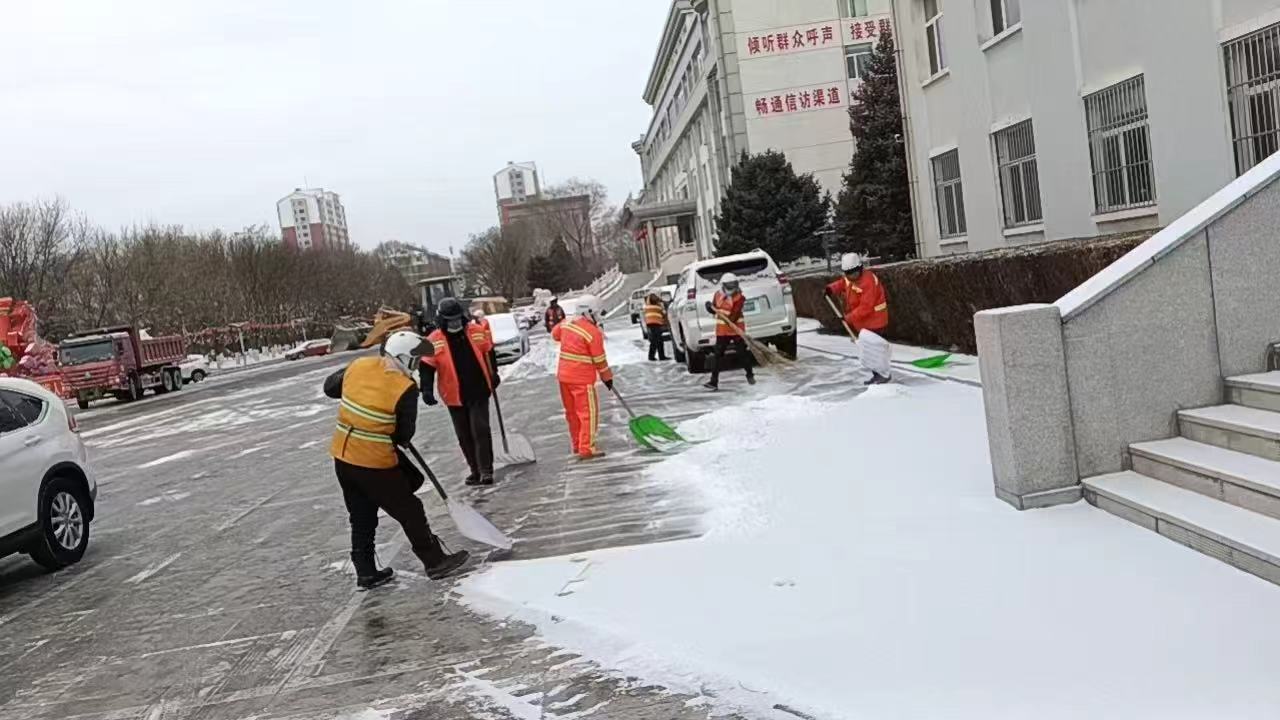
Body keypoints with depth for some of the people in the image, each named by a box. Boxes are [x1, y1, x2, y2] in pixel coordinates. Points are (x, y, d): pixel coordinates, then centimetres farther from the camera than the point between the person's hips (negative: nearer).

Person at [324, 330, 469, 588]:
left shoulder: (358, 366, -2)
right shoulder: (405, 389, -17)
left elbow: (330, 387, 14)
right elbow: (404, 435, -9)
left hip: (342, 457, 6)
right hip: (375, 464, -6)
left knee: (361, 518, 19)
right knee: (409, 511, 10)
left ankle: (366, 573, 29)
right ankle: (435, 562, 22)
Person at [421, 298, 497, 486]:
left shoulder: (477, 332, -2)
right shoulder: (434, 341, -8)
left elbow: (488, 354, 13)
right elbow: (426, 367, -6)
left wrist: (493, 376, 20)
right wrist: (426, 389, -18)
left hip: (479, 392, -1)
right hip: (454, 397, 1)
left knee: (481, 430, -8)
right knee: (464, 435, 10)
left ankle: (486, 470, -3)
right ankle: (475, 470, 23)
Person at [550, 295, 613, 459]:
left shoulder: (566, 323, 1)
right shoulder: (593, 332, -18)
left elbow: (555, 334, 22)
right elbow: (599, 359, -11)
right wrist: (607, 377, 2)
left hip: (564, 376, 8)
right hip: (582, 379, -8)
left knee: (572, 412, 17)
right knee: (588, 412, -1)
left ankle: (577, 445, 28)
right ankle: (586, 449, -3)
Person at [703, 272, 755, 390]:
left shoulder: (739, 298, -10)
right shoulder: (717, 295, 4)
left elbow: (735, 313, -23)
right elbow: (714, 310, 16)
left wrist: (730, 320, -43)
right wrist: (710, 308, -7)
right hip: (722, 331, 3)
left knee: (743, 353, 6)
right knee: (718, 355, -2)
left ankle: (750, 375, 29)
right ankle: (714, 382, -3)